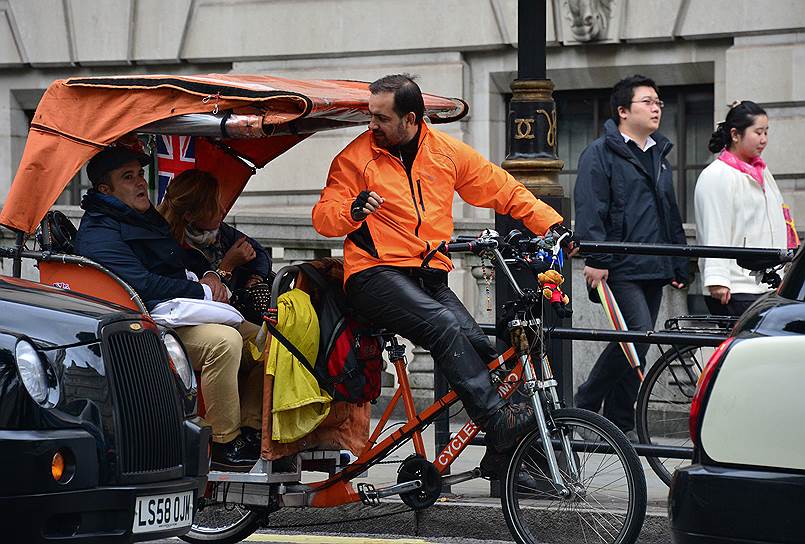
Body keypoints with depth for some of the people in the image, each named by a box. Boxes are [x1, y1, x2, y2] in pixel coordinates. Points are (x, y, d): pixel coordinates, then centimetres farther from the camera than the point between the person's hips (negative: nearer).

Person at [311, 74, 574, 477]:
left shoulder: (447, 152, 11)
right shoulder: (356, 156, 2)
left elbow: (504, 189, 15)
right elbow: (323, 217, -2)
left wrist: (551, 224, 5)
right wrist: (352, 210, -24)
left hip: (430, 277, 4)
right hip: (376, 274, -4)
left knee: (477, 346, -18)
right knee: (443, 324, -31)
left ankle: (503, 456, -10)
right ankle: (499, 422, -36)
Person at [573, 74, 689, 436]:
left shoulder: (659, 155, 22)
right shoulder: (600, 154, -3)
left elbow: (671, 214, 27)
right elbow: (589, 210, -12)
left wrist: (679, 266, 22)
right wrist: (595, 259, -21)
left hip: (654, 269, 8)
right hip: (619, 268, -8)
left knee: (636, 343, 7)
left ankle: (619, 422, 13)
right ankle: (585, 406, -8)